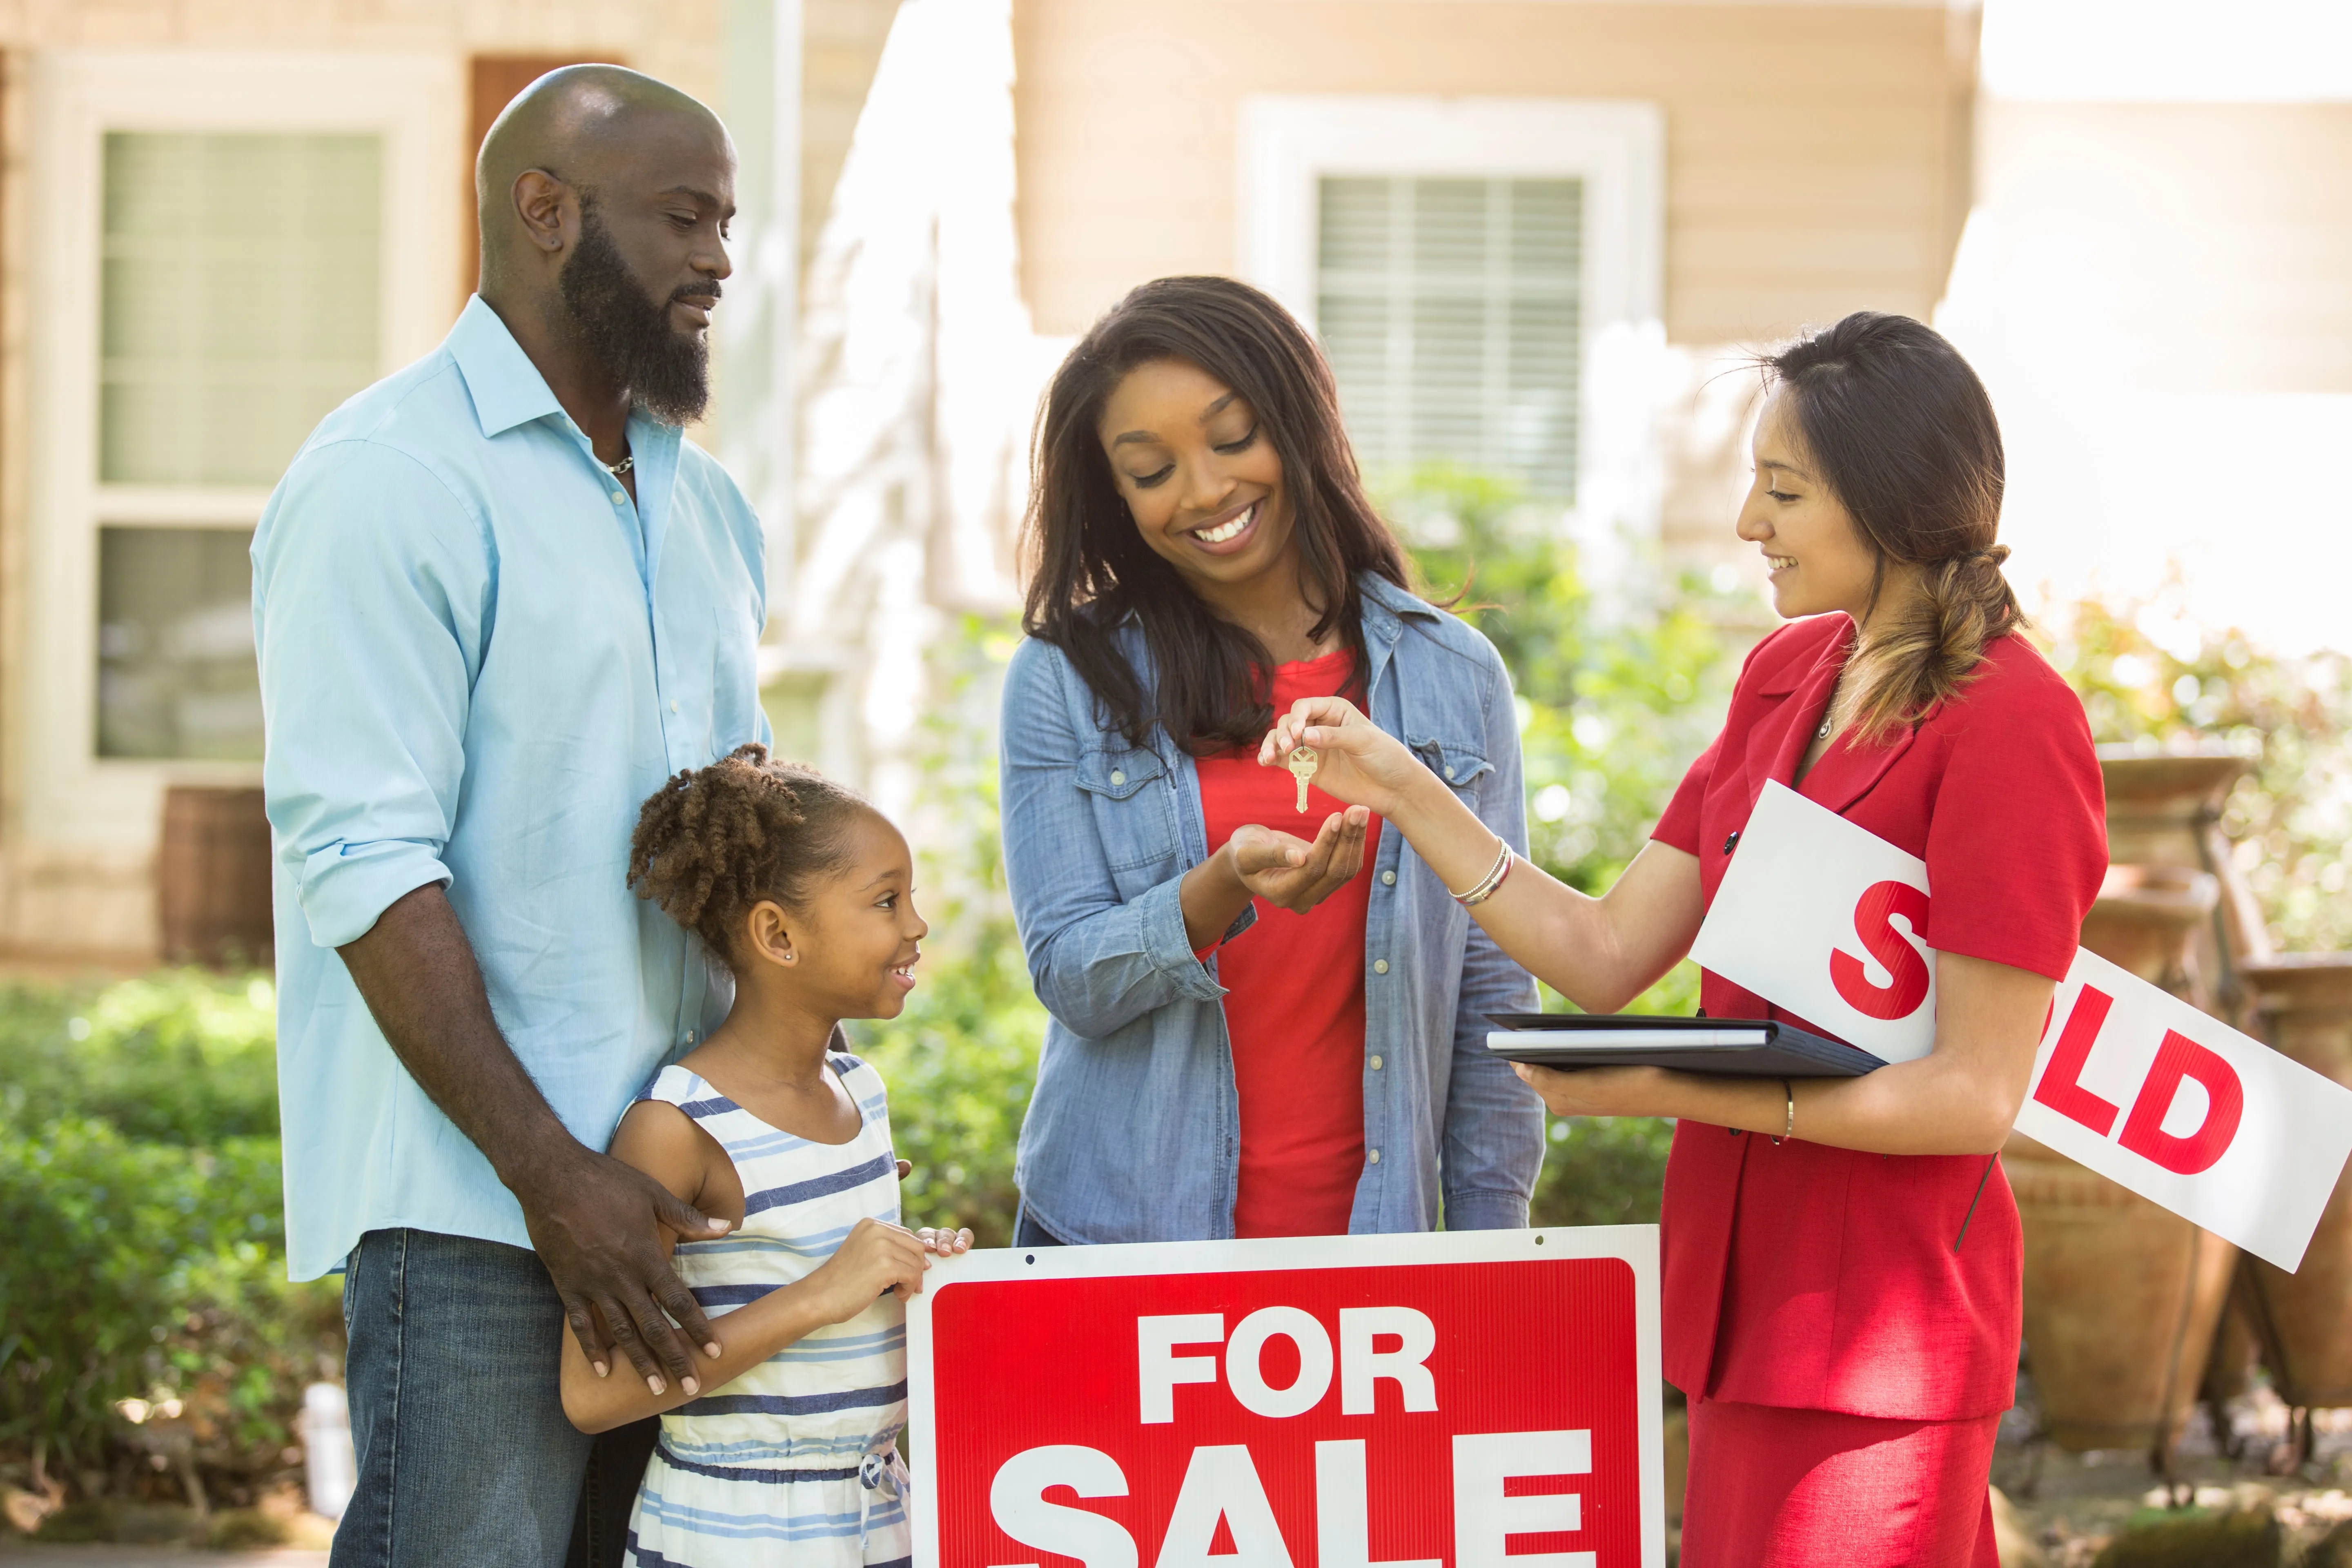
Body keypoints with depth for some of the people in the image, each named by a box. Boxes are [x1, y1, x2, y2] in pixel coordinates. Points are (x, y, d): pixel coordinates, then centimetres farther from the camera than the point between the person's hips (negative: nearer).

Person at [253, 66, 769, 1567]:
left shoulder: (703, 501, 18)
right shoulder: (390, 481, -7)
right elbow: (365, 864, -14)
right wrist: (549, 1169, -19)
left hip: (683, 1191, 7)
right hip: (473, 1203, -7)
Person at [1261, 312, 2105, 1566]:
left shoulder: (2011, 723, -14)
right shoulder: (1785, 675, 11)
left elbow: (1975, 1093, -17)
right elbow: (1605, 959, 11)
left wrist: (1675, 1091, -19)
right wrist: (1405, 793, 4)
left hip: (1884, 1321, -8)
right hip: (1748, 1302, 8)